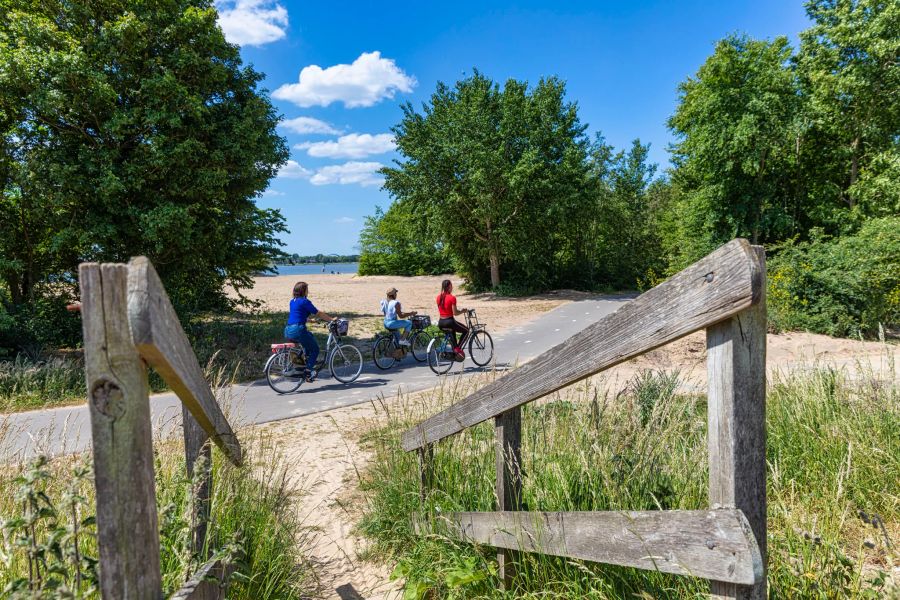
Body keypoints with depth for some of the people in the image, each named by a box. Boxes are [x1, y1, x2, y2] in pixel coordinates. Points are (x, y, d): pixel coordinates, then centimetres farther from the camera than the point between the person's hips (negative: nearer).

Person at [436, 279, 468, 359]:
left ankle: (454, 349, 31)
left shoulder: (439, 297, 6)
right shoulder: (452, 298, -14)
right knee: (466, 331, 15)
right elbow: (455, 313, -15)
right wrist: (462, 311, 5)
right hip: (449, 321, -7)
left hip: (441, 323, 7)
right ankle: (458, 348, 3)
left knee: (452, 331, 37)